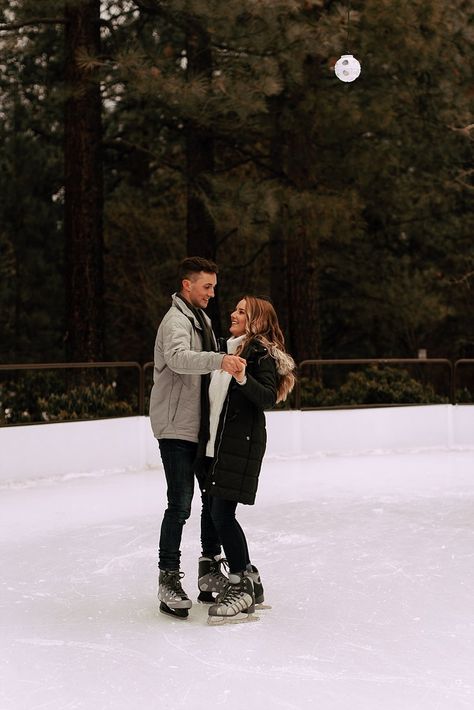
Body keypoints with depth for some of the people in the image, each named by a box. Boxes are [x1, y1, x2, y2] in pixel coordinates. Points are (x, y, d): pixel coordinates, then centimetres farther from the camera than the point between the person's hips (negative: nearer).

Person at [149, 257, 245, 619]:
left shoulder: (202, 319, 17)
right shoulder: (176, 321, -14)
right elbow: (179, 357, -36)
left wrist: (232, 365, 5)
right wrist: (219, 360, -50)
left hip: (201, 425, 9)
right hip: (176, 427, -9)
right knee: (180, 504, -10)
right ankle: (168, 579, -3)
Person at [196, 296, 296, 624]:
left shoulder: (262, 353, -6)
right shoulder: (227, 349, 19)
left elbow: (269, 397, -18)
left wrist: (244, 379, -31)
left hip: (242, 443, -9)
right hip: (214, 441, 9)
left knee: (222, 513, -12)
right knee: (214, 509, 9)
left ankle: (241, 587, -1)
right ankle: (249, 578, 22)